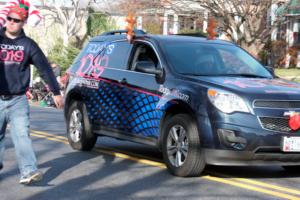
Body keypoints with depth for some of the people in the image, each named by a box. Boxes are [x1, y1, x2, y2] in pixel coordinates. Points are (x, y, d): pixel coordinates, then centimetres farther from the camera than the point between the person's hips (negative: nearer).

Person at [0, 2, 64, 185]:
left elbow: (45, 68, 5)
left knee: (22, 135, -11)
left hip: (18, 100, -1)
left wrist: (56, 92, 2)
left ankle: (28, 172, -17)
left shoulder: (28, 45, 4)